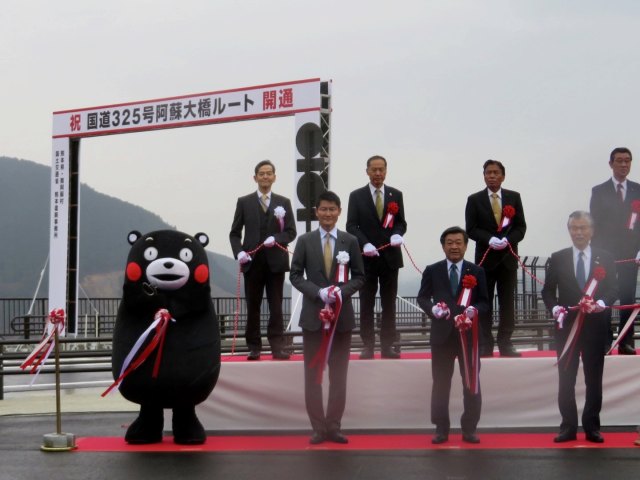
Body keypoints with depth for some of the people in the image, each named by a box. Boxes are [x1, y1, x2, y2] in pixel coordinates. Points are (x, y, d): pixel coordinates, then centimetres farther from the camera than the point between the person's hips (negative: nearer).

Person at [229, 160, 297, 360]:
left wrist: (276, 239, -14)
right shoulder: (244, 202, 7)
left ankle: (277, 346, 1)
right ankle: (254, 347, 9)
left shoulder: (284, 202, 9)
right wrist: (239, 252, -10)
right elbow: (234, 233, 6)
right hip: (252, 261, 0)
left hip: (275, 261, 0)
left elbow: (291, 232, 5)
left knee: (276, 306, -1)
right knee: (253, 307, 4)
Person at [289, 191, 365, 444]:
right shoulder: (305, 241, 2)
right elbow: (295, 275, 1)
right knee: (313, 374, 3)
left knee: (339, 374, 5)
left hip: (342, 314, 0)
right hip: (313, 314, 0)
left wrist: (342, 291, -15)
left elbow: (359, 276, 5)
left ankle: (334, 427, 12)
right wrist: (318, 292, -14)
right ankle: (318, 428, 10)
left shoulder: (350, 241, 3)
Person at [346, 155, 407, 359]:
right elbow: (351, 225, -3)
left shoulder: (396, 194, 7)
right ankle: (367, 345, 7)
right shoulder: (357, 196, 2)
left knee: (389, 303, 4)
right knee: (366, 304, 2)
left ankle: (388, 345, 9)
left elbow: (401, 222, 8)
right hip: (366, 257, -1)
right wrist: (365, 244, -18)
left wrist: (397, 234, -15)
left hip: (390, 256, 2)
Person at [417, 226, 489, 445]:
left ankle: (469, 429, 13)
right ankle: (441, 429, 12)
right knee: (440, 383, 4)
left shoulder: (476, 272, 6)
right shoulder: (432, 271, 7)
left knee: (471, 383, 4)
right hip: (442, 334, 0)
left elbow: (484, 302, 5)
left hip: (469, 334, 0)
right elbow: (422, 297, 5)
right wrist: (433, 308, -16)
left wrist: (475, 310, -18)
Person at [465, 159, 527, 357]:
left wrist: (508, 240, -15)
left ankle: (505, 343, 7)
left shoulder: (514, 197, 6)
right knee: (484, 302, 2)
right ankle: (485, 344, 6)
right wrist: (489, 239, -19)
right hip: (485, 257, -1)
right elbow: (471, 229, -3)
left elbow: (521, 226, 3)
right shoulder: (474, 199, 2)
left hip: (508, 256, 1)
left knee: (507, 301, 2)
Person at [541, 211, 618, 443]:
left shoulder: (605, 258, 4)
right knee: (566, 379, 3)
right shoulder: (558, 258, 4)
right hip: (567, 326, 0)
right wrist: (555, 307, -15)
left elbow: (613, 289, -1)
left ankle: (592, 427, 14)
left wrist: (601, 302, -21)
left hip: (595, 326, 0)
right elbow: (548, 290, 4)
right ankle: (568, 427, 10)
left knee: (594, 379, 6)